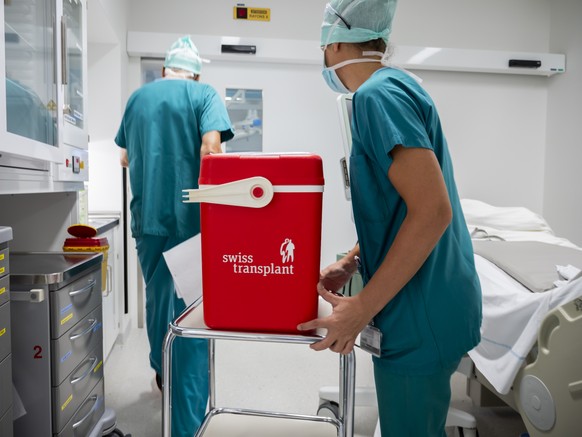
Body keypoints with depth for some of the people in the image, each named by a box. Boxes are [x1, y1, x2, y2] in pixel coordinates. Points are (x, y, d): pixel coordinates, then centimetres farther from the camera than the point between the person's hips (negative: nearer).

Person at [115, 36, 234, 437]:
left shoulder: (138, 97, 13)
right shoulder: (204, 94, 1)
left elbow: (125, 158, 20)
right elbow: (211, 148, -15)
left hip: (147, 216, 5)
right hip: (190, 216, -4)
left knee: (157, 294, 22)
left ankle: (162, 371, 41)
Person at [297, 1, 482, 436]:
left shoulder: (377, 94, -17)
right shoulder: (399, 85, 12)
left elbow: (432, 211, -25)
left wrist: (363, 307, -21)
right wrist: (351, 262, 12)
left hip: (420, 317, -9)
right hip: (430, 305, 9)